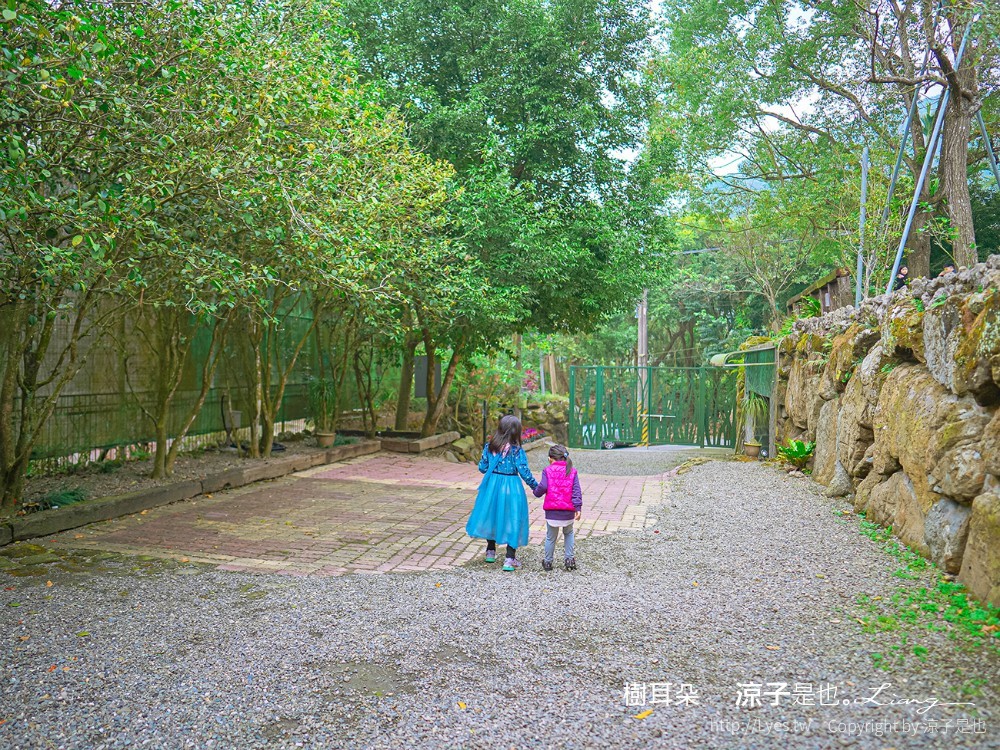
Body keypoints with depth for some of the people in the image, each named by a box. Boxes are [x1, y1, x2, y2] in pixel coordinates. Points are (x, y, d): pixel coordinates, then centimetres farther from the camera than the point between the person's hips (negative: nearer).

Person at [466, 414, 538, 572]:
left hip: (492, 486, 4)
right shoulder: (516, 450, -15)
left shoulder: (489, 446, -4)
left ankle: (490, 552, 34)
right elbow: (524, 472, -13)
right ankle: (510, 559, 6)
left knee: (491, 515, 20)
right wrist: (536, 486, 0)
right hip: (511, 488, -4)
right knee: (511, 520, 5)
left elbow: (482, 467, 2)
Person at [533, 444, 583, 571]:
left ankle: (548, 562, 22)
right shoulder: (572, 471, 4)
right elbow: (576, 490, -3)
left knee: (551, 537, 13)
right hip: (568, 511, 1)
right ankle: (569, 559, 20)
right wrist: (578, 508, -5)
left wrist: (536, 492, 10)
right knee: (568, 533, 24)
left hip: (552, 511, -1)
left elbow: (542, 487, -11)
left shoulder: (548, 470, -2)